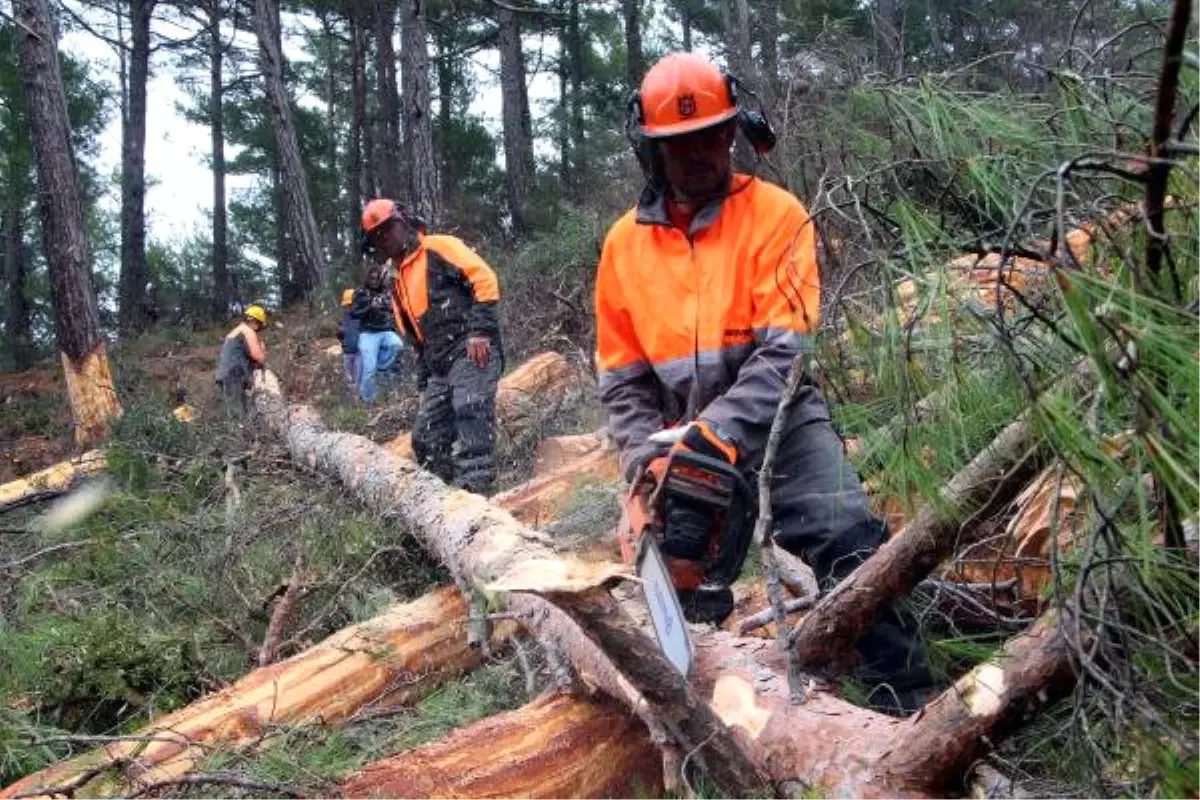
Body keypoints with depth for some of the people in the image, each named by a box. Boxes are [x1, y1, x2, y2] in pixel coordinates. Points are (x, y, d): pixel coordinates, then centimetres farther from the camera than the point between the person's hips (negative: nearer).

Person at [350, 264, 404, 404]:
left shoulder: (386, 292, 10)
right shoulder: (360, 293, 0)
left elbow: (392, 311, 22)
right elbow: (353, 314, -6)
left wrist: (392, 328, 11)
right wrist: (370, 308, -19)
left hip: (386, 332, 3)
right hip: (368, 333, -3)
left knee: (397, 344, -32)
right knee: (369, 367, -12)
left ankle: (381, 366, -9)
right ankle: (367, 399, 2)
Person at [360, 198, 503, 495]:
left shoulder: (439, 248, 2)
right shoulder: (400, 282, 26)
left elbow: (485, 279, -10)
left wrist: (480, 329, -20)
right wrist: (423, 382, 22)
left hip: (472, 351, -9)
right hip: (440, 368, 9)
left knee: (471, 420, -22)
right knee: (426, 439, 5)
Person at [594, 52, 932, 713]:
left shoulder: (775, 214, -8)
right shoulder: (624, 244, 3)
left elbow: (784, 350, -19)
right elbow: (623, 382, 4)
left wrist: (717, 437, -30)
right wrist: (651, 462, -13)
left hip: (780, 421, -4)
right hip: (687, 440, 4)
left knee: (849, 540, -23)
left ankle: (903, 697, -11)